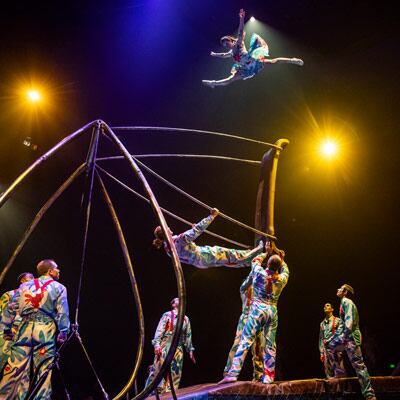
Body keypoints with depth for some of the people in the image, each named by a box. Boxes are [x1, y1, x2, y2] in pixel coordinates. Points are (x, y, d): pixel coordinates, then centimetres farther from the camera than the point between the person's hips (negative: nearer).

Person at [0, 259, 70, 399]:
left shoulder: (25, 285, 19)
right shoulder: (59, 287, 8)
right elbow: (62, 312, -2)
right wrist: (63, 332, -3)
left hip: (25, 327, 3)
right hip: (46, 329, -3)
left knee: (15, 367, 2)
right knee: (43, 368, -2)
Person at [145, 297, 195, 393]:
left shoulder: (186, 319, 16)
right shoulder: (167, 315, 2)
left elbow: (188, 336, 19)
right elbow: (159, 330, -6)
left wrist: (190, 350, 16)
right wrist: (157, 344, -17)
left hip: (178, 348, 5)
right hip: (165, 346, -5)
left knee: (175, 374, 2)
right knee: (159, 369, -9)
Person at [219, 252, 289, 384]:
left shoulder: (260, 273, -3)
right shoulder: (282, 279, 4)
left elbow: (255, 260, 17)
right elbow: (285, 270, 28)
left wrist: (266, 254, 30)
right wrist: (281, 259, 39)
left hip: (258, 309, -3)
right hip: (273, 311, 3)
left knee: (245, 341, -8)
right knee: (270, 345, 8)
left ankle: (233, 373, -14)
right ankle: (269, 376, 10)